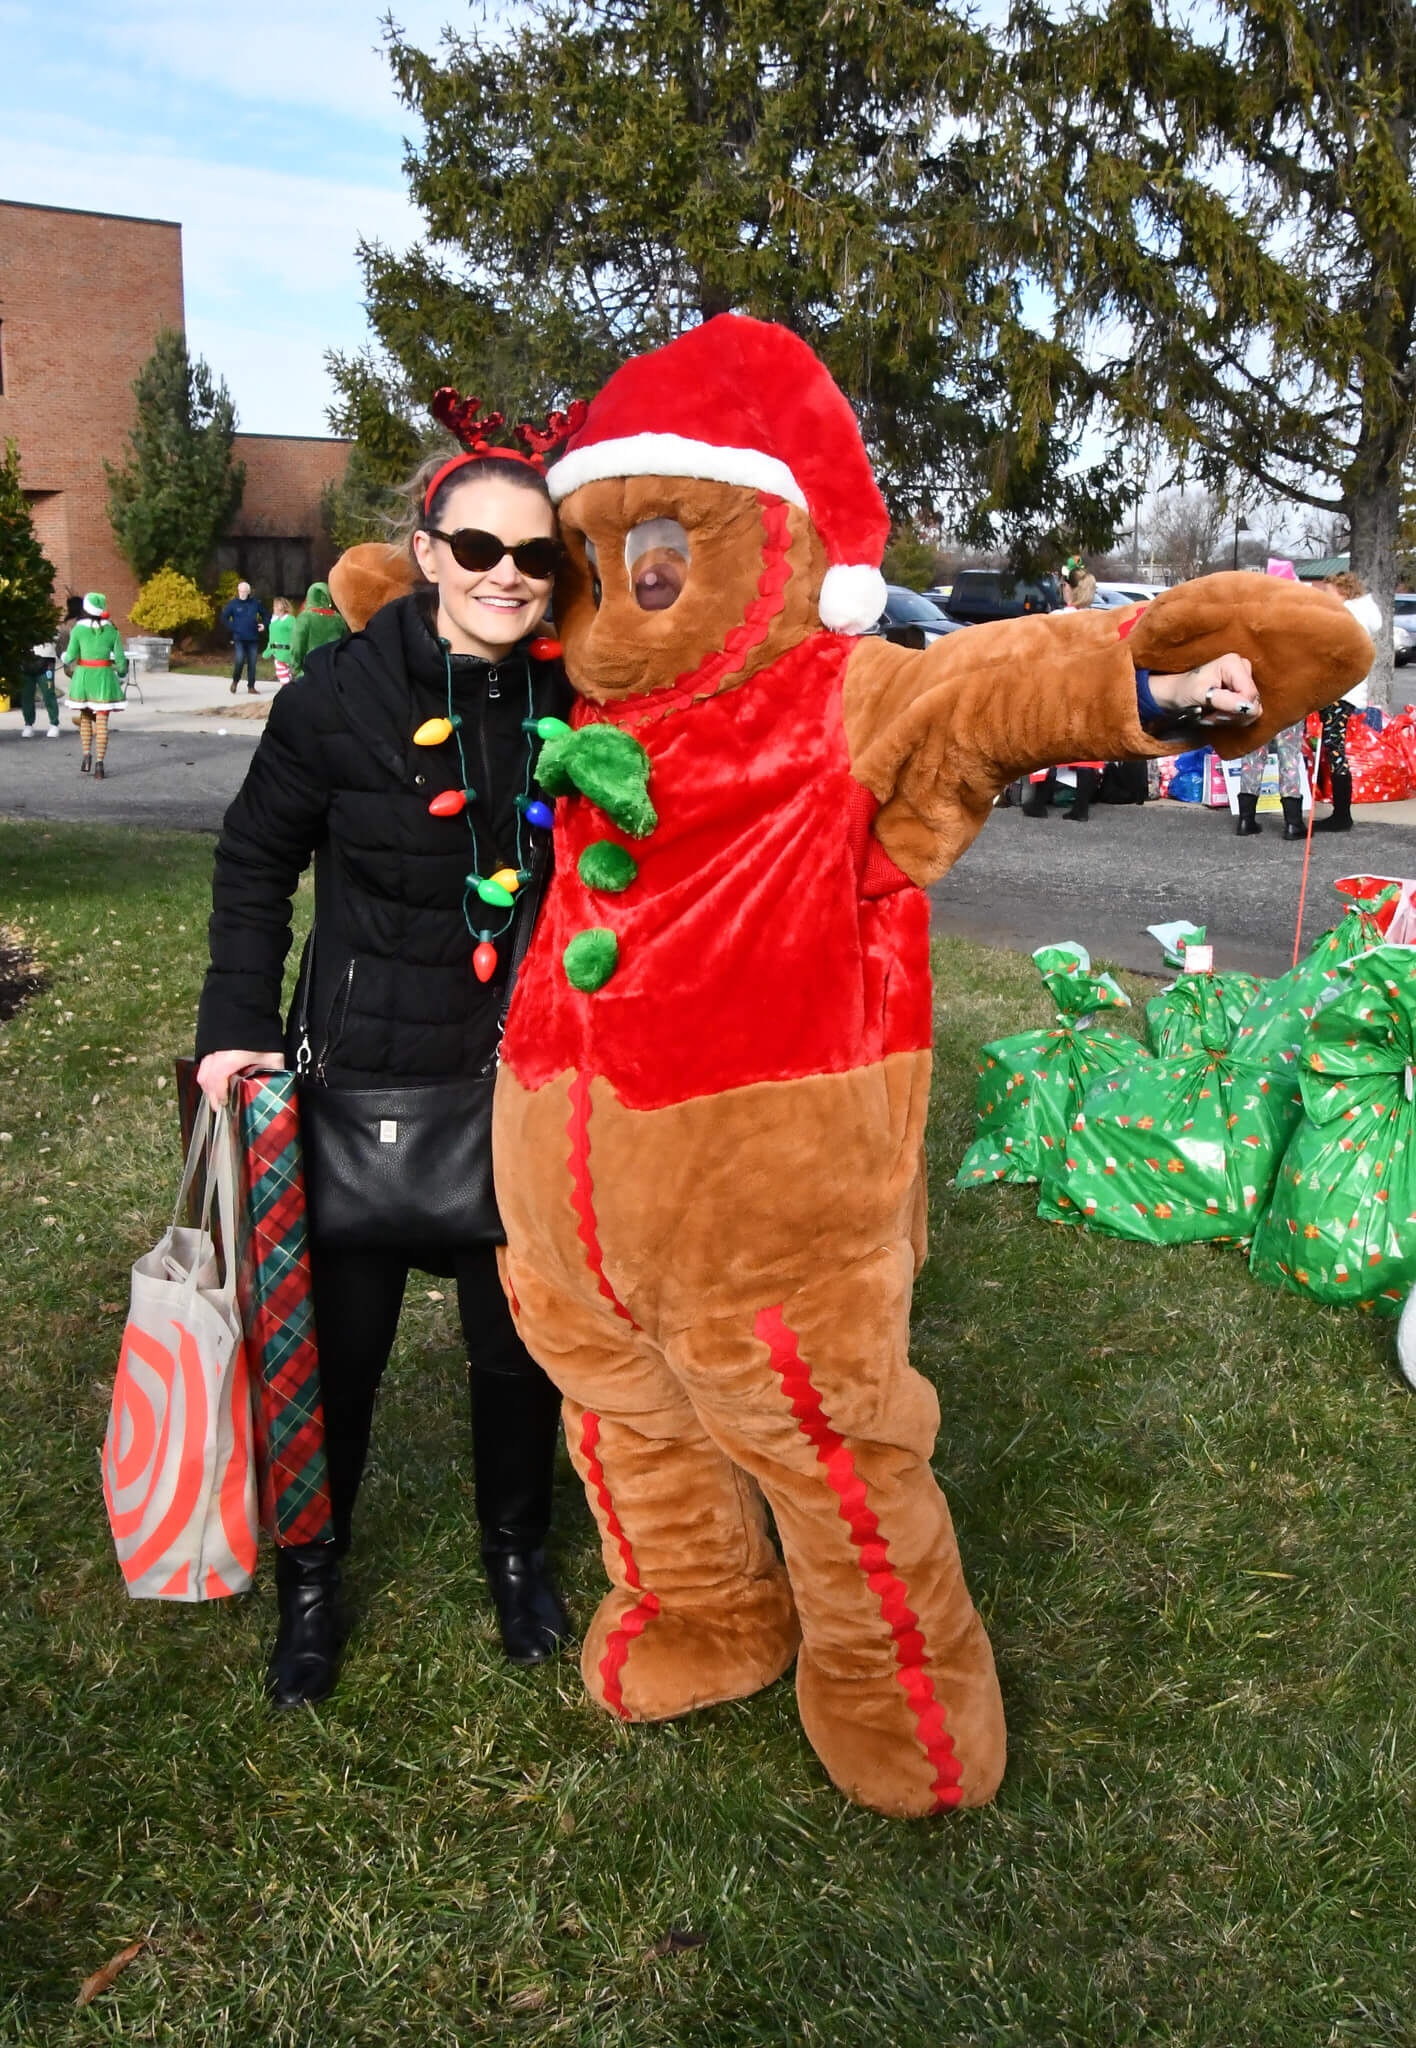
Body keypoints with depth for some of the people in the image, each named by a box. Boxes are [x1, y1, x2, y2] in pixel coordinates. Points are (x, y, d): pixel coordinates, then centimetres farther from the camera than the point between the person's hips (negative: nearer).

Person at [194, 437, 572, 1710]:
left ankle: (517, 1551, 39)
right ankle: (310, 1578, 34)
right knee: (340, 1339, 11)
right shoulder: (341, 692, -11)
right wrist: (239, 1024, -6)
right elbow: (256, 859, 1)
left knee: (520, 1332, 14)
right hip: (366, 1070, -1)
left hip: (524, 1076, 2)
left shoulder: (573, 698, -5)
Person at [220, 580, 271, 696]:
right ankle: (235, 681, 10)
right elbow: (224, 618, 4)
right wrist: (232, 628, -4)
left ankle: (251, 687, 11)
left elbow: (266, 614, 20)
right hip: (239, 638, -2)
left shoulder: (255, 603, 7)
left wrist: (264, 624, 4)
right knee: (239, 660, -15)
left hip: (253, 638, 2)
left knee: (252, 663, 3)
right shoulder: (233, 603, 0)